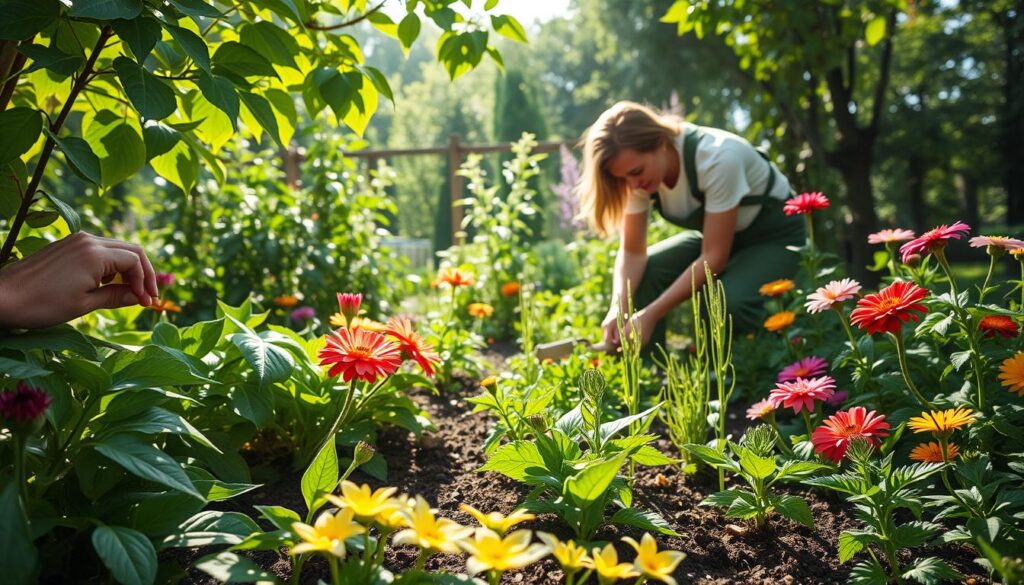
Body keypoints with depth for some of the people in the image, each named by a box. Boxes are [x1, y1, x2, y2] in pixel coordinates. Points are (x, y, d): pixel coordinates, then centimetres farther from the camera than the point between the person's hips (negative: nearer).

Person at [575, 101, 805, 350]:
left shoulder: (717, 158, -35)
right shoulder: (640, 171, -18)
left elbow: (714, 257, -32)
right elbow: (632, 252, -14)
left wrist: (651, 314, -36)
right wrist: (618, 307, -33)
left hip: (775, 235, -6)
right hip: (712, 233, 6)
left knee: (722, 302, -33)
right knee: (641, 275, -18)